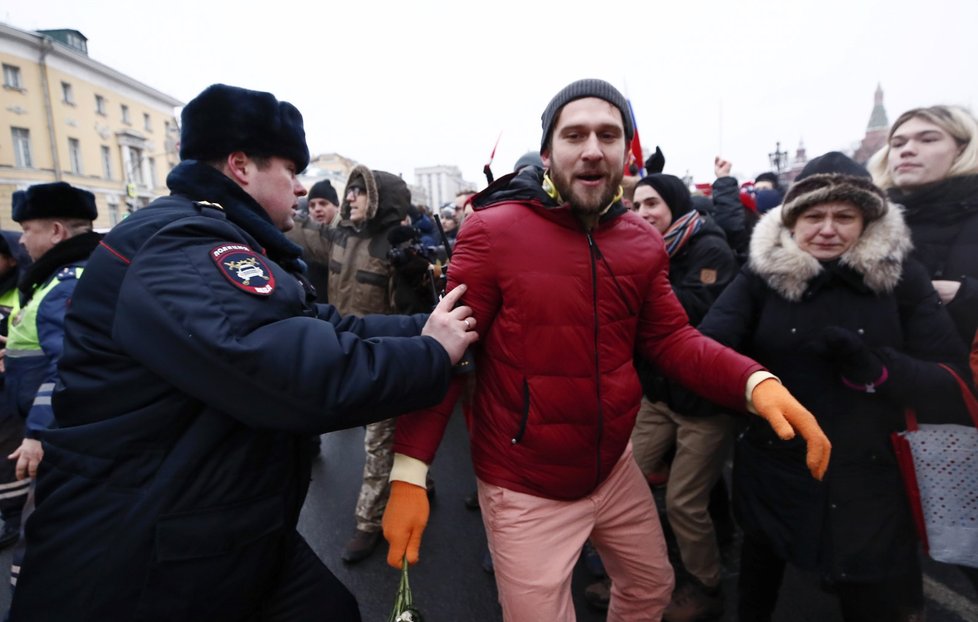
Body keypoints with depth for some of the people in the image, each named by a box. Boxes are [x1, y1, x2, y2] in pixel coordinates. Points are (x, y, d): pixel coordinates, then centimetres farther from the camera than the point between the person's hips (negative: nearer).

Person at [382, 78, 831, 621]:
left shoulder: (643, 241, 0)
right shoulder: (492, 233, -18)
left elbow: (671, 338, 0)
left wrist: (755, 382, -19)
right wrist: (409, 474, -21)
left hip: (614, 467, 6)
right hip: (526, 489, -5)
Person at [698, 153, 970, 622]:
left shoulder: (903, 278, -5)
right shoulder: (761, 275, -8)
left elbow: (954, 384, -8)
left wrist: (873, 366, -26)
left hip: (870, 481, 1)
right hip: (774, 472, 0)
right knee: (760, 574, 23)